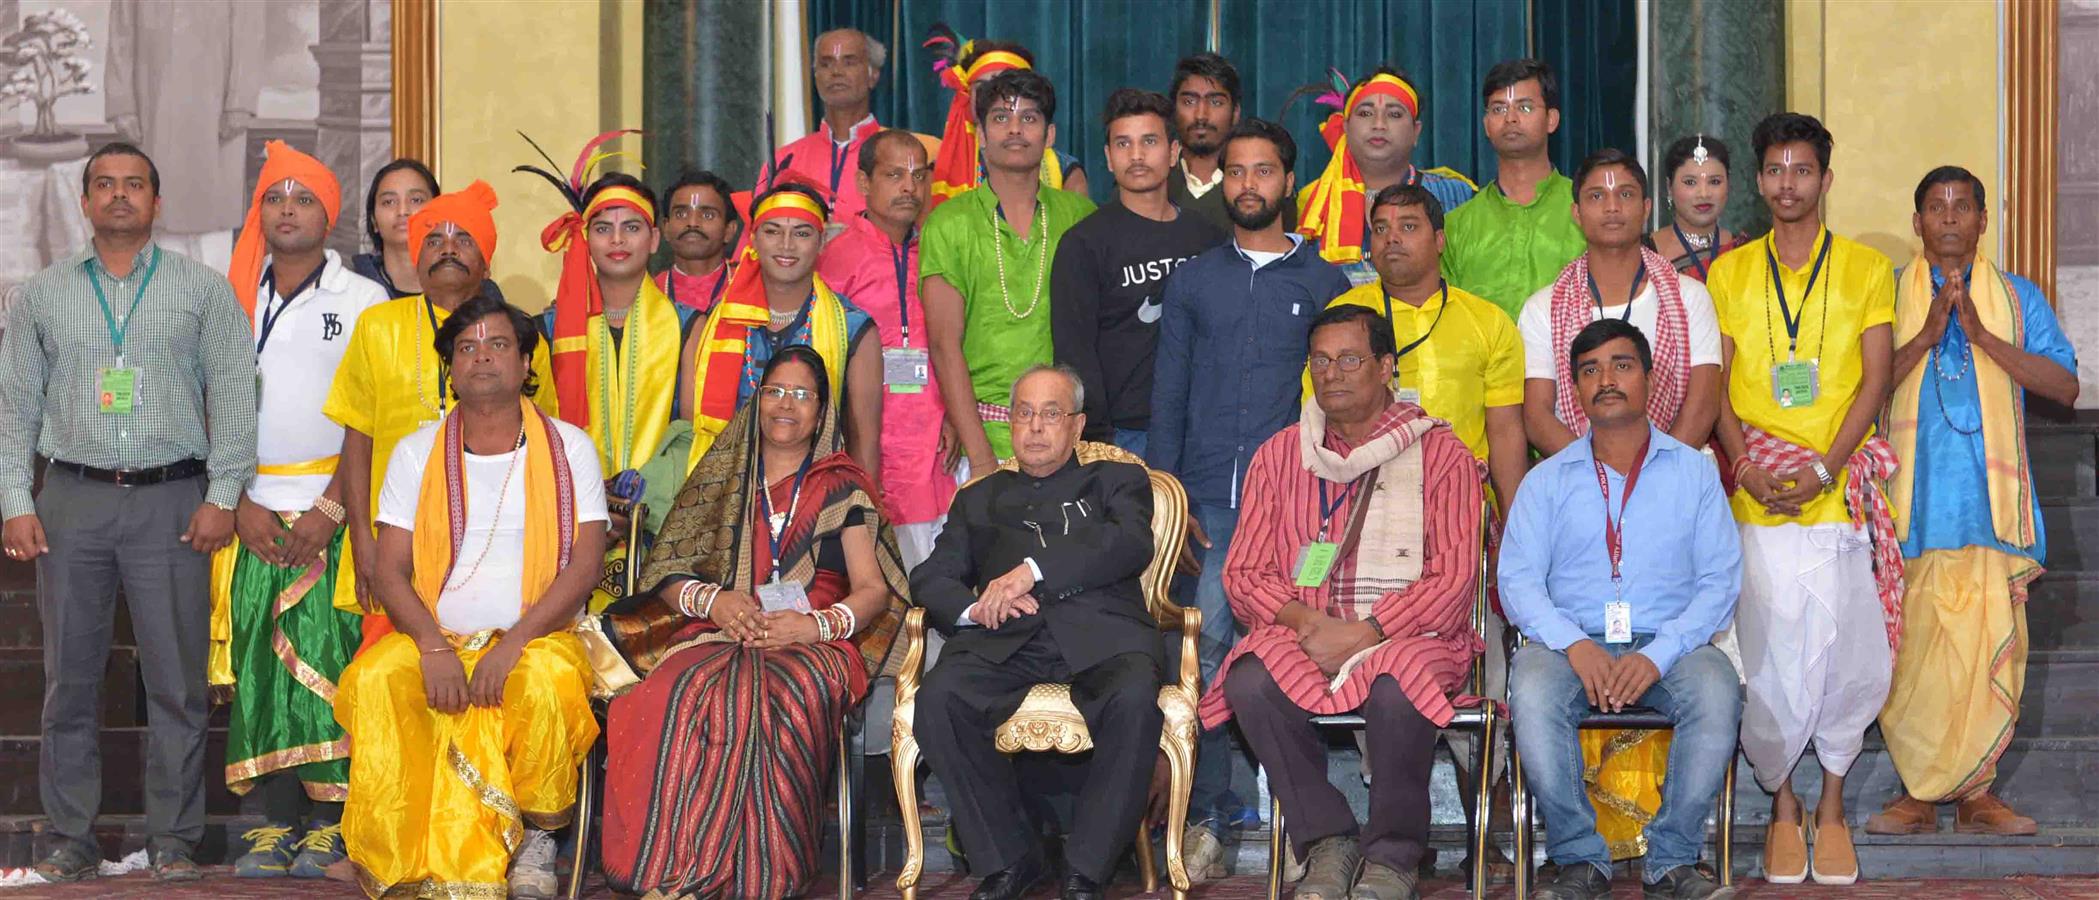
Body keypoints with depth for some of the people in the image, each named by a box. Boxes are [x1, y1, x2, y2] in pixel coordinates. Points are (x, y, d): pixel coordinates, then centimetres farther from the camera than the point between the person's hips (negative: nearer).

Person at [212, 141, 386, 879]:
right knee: (257, 661, -1)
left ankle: (330, 823, -5)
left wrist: (331, 509, -11)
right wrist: (241, 503, -2)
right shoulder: (237, 300, 14)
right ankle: (276, 822, 2)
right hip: (253, 510, 3)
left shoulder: (364, 300, 4)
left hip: (335, 509, -3)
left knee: (327, 661, -9)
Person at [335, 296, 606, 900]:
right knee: (373, 680, -30)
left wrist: (513, 644, -17)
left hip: (537, 639, -2)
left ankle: (537, 841, -11)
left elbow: (585, 562, -2)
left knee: (548, 684, -36)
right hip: (436, 639, 2)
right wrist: (433, 646, -15)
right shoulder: (417, 453, 13)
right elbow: (389, 569, 5)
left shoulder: (568, 448, 7)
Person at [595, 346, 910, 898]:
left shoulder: (844, 486, 18)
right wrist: (711, 600, -6)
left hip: (812, 644, -2)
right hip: (717, 638, 2)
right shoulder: (720, 479, 25)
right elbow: (667, 573, 17)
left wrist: (819, 625, -12)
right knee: (689, 694, -37)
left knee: (784, 695, -41)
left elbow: (874, 590, 8)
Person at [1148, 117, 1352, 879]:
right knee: (1208, 651, -6)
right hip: (1208, 498, 1)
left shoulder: (1323, 281, 11)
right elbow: (1168, 393, 13)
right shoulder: (1194, 280, 14)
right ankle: (1205, 818, -2)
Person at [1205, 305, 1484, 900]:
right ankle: (1328, 843, -14)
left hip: (1405, 634, -3)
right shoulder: (1280, 455, 15)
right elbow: (1243, 576, 10)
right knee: (1251, 682, -30)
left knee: (1397, 687, -37)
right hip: (1303, 633, 3)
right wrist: (1302, 620, -11)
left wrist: (1363, 633, -15)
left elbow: (1454, 578, -4)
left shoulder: (1439, 453, 6)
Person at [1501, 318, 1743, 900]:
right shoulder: (1547, 480, 15)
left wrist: (1658, 655, -14)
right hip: (1574, 640, 0)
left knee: (1717, 693, -33)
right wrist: (1575, 644, -18)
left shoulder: (1693, 471, 14)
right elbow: (1518, 580, 3)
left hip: (1668, 641, 0)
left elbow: (1719, 580, 3)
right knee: (1533, 691, -33)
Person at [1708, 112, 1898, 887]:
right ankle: (1783, 805, 12)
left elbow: (1874, 380, 1)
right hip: (1757, 493, 1)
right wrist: (1747, 469, -9)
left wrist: (1824, 469, -11)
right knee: (1769, 653, -3)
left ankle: (1832, 804, 12)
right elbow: (1714, 386, 6)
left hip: (1839, 491, 0)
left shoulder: (1865, 269, 7)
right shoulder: (1730, 273, 10)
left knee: (1845, 649, -2)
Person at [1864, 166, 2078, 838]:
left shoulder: (2018, 297, 13)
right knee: (1911, 649, -4)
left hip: (1992, 498, 1)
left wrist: (1982, 335, -8)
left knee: (1992, 646, -3)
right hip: (1913, 499, -1)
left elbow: (2065, 384, 1)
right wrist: (1927, 335, -10)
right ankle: (1918, 791, 4)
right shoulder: (1888, 294, 12)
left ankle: (1976, 790, 6)